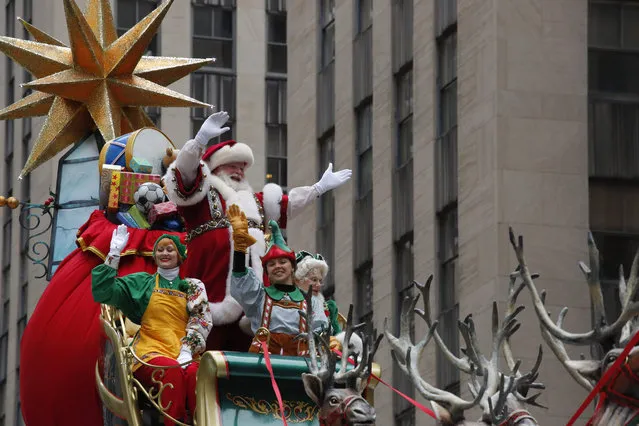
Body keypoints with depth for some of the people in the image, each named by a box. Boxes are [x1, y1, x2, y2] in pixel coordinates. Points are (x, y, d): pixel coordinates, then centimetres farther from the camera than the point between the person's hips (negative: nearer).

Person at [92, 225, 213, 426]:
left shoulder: (193, 287, 19)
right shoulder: (141, 282, 17)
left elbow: (200, 322, 7)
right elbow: (103, 293, 6)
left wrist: (186, 353, -11)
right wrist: (114, 253, 1)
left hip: (183, 354, 1)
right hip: (151, 353, -1)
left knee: (195, 374, -37)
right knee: (172, 371, -38)